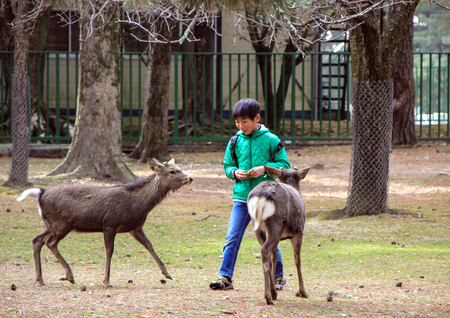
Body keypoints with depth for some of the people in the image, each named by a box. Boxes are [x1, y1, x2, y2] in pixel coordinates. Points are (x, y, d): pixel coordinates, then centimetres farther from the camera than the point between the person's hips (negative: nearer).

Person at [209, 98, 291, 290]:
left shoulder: (271, 140, -3)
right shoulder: (235, 142, 7)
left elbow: (284, 165, -1)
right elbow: (227, 166, 15)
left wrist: (265, 168, -16)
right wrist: (235, 172, -7)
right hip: (242, 196, 3)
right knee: (232, 238, -6)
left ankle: (278, 277, 20)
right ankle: (225, 277, -5)